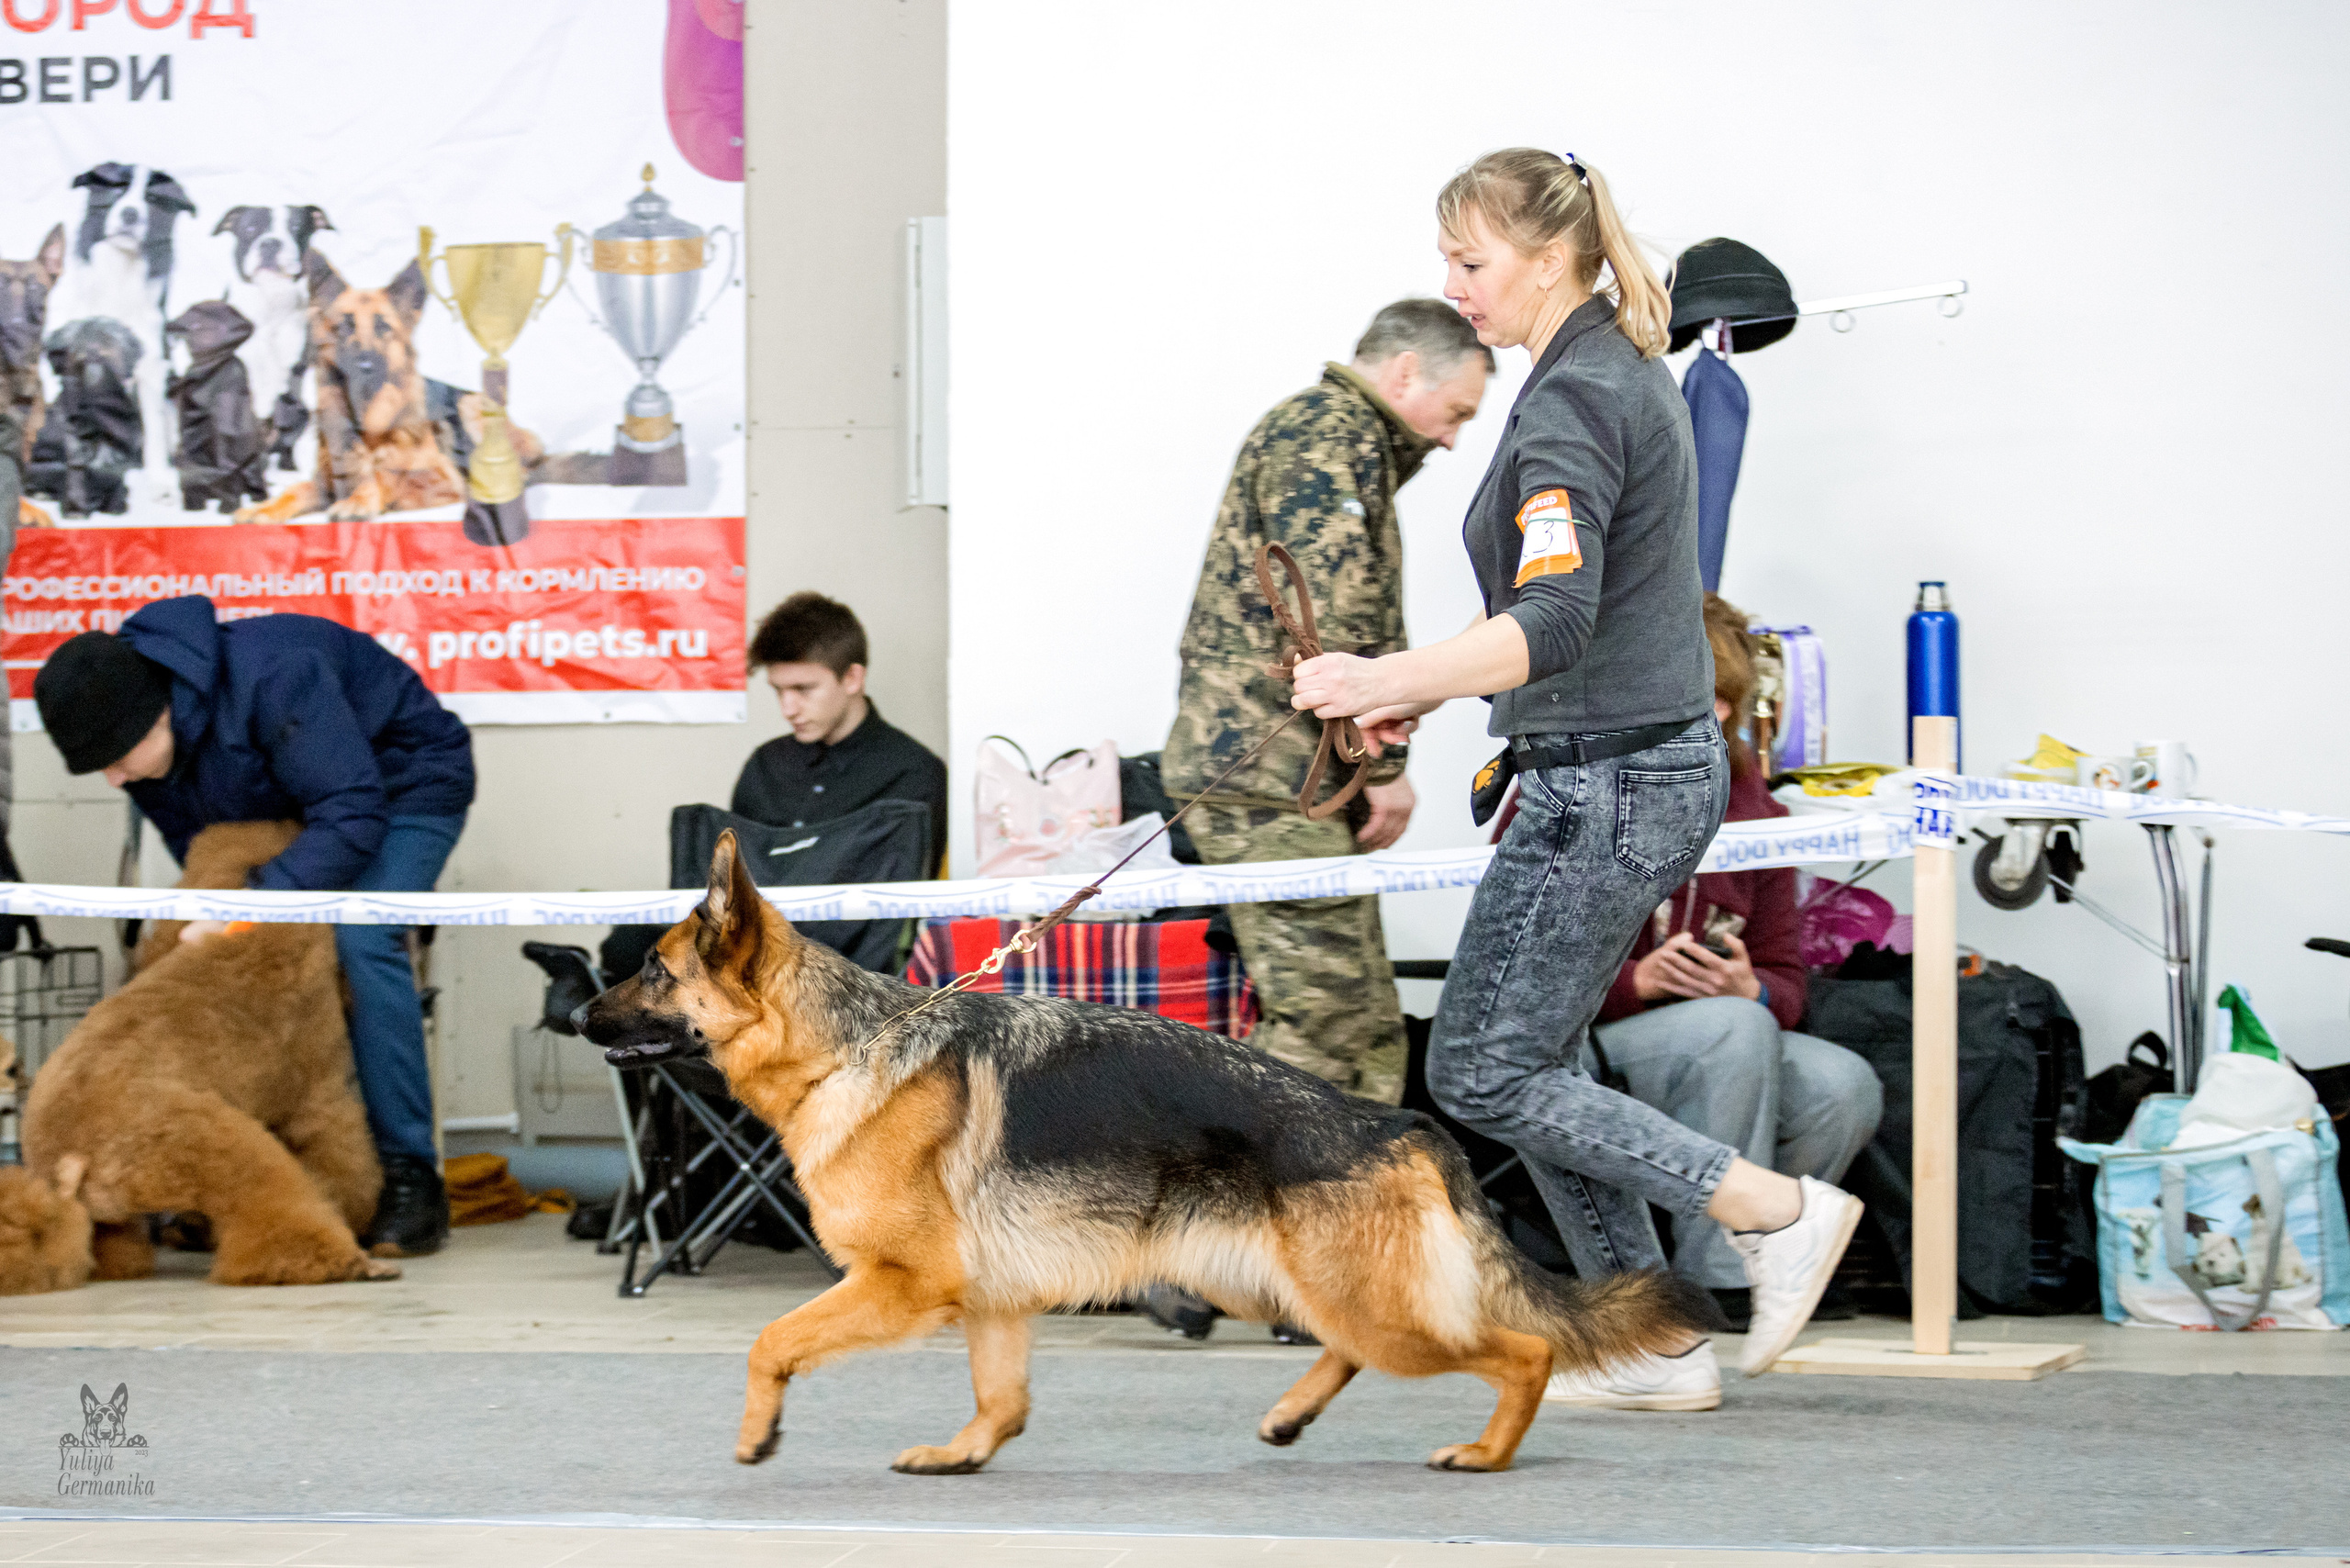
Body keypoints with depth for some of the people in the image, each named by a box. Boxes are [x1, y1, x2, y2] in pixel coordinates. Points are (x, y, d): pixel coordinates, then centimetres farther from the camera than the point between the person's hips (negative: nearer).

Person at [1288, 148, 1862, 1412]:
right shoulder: (1626, 373, 13)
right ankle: (1657, 1344, 17)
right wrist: (1434, 683, 22)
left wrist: (1392, 679, -43)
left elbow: (1555, 622, -32)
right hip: (1659, 762, 10)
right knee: (1533, 1059, 14)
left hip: (1606, 785, -10)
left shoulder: (1572, 405, -19)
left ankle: (1772, 1209, -3)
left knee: (1481, 1074, -4)